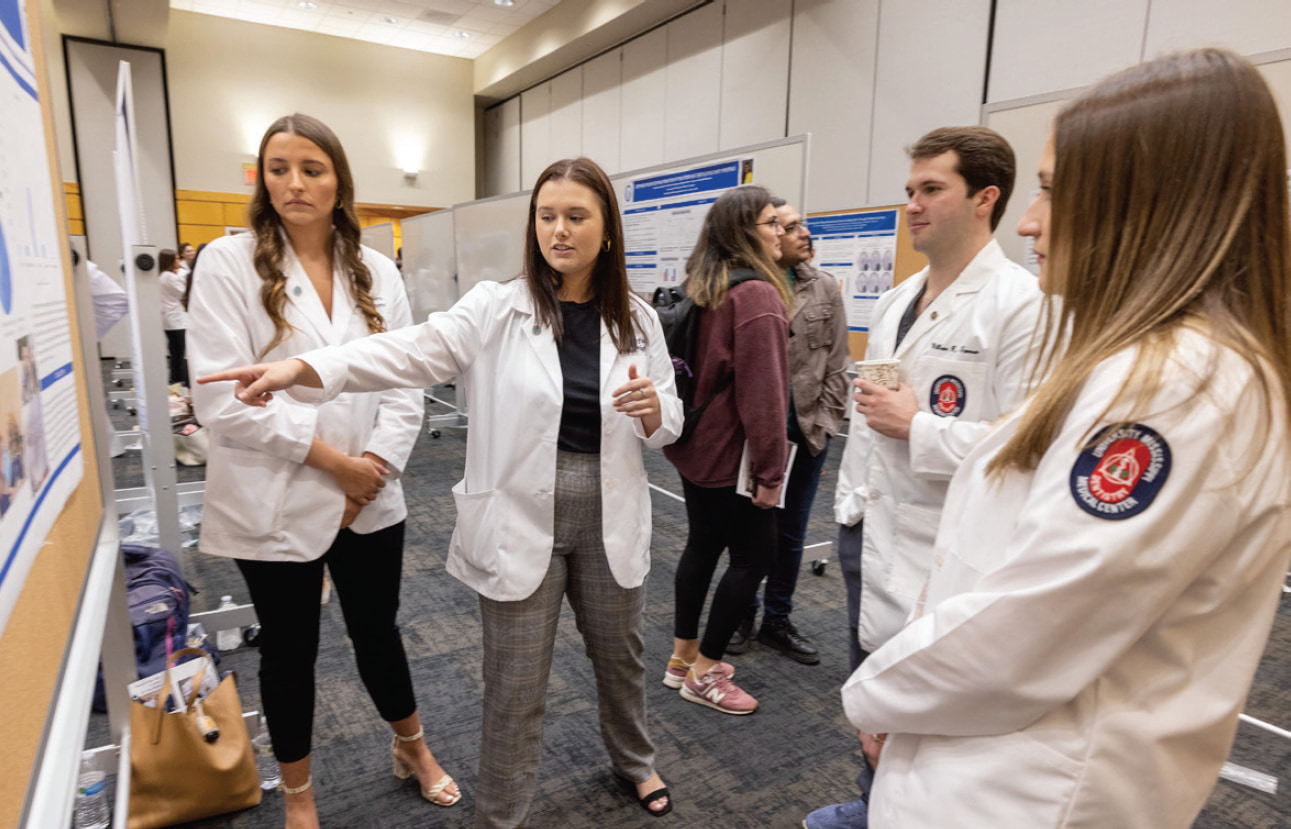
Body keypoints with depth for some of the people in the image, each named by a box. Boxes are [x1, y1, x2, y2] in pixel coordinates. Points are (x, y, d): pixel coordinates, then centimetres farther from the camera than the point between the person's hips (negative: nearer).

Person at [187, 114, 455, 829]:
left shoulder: (376, 271, 3)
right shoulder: (229, 263, -7)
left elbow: (405, 382, 0)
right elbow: (222, 399, -15)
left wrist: (375, 464, -12)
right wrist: (333, 458, -15)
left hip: (370, 501, 2)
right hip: (275, 505, -2)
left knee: (378, 631, 18)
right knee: (289, 653, 15)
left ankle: (412, 748, 45)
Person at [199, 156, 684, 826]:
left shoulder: (637, 320, -1)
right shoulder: (497, 308, -8)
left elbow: (667, 423, 5)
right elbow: (411, 352, -20)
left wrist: (653, 408, -19)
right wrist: (300, 368, -33)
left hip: (611, 519, 3)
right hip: (521, 521, -2)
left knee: (620, 654, 23)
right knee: (515, 685, 10)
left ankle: (633, 760, 53)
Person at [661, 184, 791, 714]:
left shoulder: (701, 287, 10)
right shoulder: (757, 293, -19)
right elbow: (761, 391, -22)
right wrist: (770, 470, -16)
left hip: (695, 445, 9)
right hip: (729, 452, -9)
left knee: (703, 544, 18)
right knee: (755, 553, 4)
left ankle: (684, 656, 30)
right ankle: (705, 672, 15)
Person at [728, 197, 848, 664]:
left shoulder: (824, 289, 2)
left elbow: (836, 366, 4)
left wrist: (822, 425, -1)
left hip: (807, 432, 3)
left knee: (790, 533, 14)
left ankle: (777, 622, 32)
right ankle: (742, 616, 33)